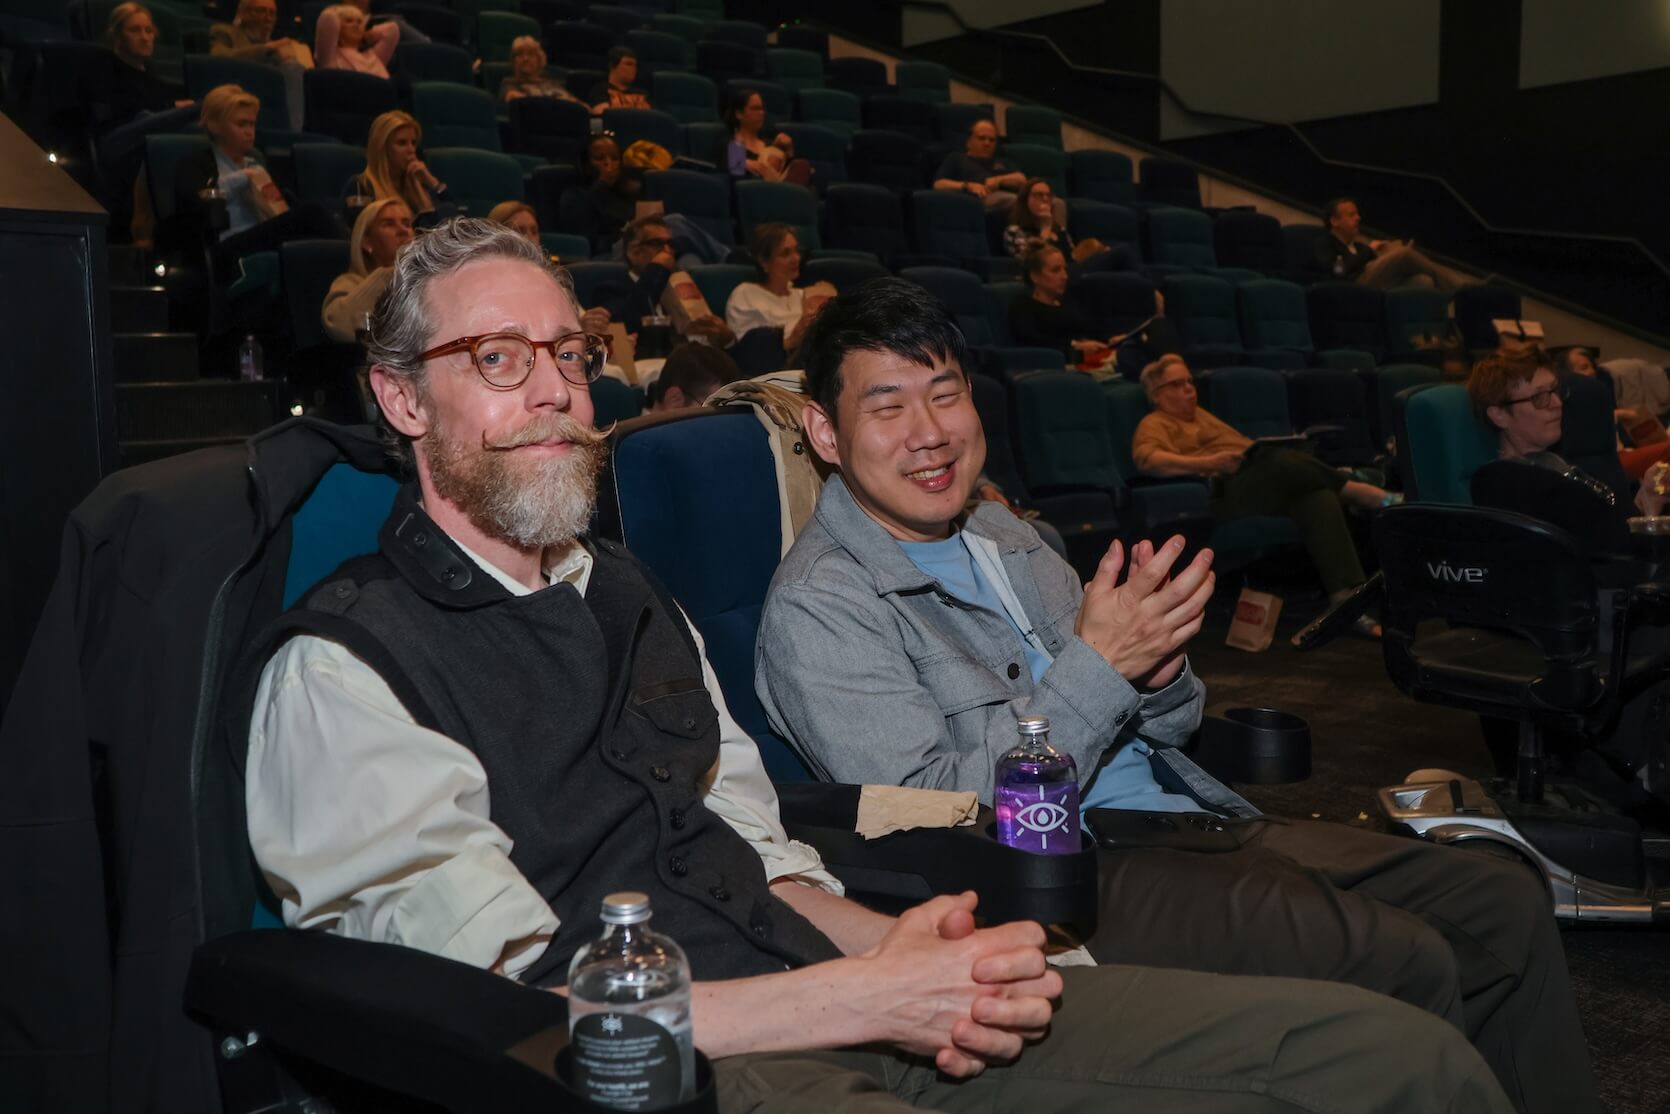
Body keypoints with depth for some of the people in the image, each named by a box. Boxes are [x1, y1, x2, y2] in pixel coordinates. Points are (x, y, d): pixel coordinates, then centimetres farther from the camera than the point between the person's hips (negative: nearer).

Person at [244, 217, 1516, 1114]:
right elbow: (523, 1006, -11)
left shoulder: (627, 597, 21)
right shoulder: (342, 668, -3)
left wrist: (892, 946, -3)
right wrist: (868, 996, -14)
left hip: (836, 989, 7)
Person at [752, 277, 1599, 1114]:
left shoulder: (1001, 535, 13)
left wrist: (1161, 674, -8)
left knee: (1505, 905, 2)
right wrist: (1097, 664, -21)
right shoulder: (818, 610, -11)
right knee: (1404, 964, -22)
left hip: (1190, 823, 8)